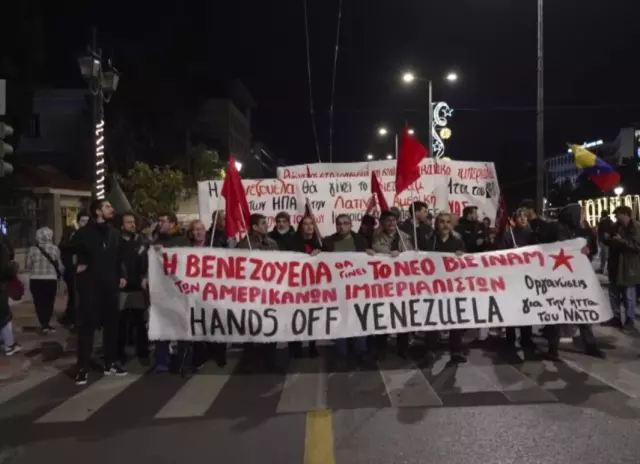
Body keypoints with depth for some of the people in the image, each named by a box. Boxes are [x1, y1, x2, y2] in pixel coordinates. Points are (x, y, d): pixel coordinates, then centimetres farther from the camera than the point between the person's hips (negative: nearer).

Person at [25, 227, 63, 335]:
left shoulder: (32, 249, -3)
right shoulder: (55, 249, -5)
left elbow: (27, 266, 2)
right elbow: (59, 266, 2)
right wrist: (60, 273, 23)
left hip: (36, 280, 0)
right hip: (50, 280, 0)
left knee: (39, 303, 7)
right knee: (49, 302, 12)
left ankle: (44, 324, 4)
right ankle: (46, 324, 18)